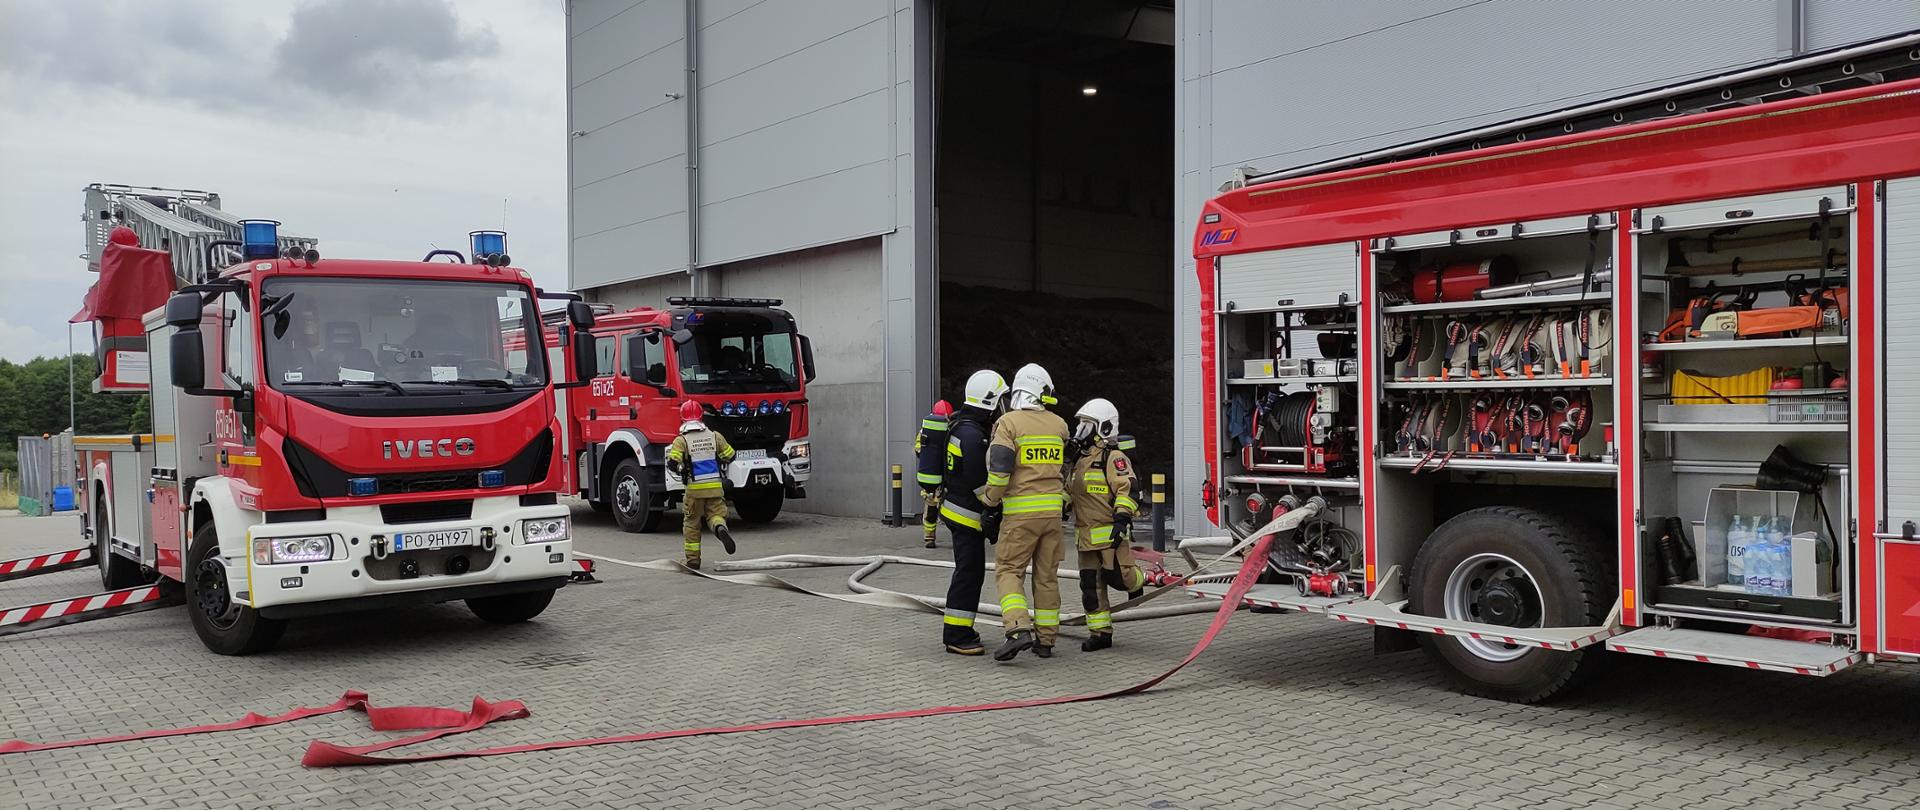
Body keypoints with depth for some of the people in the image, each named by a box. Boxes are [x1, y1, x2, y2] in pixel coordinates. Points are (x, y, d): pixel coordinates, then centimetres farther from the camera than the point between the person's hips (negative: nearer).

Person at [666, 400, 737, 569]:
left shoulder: (681, 440, -6)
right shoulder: (714, 436, 2)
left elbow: (672, 463, -17)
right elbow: (730, 456, 6)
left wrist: (680, 471, 5)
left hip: (694, 487, -1)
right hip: (715, 486, 1)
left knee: (691, 523, 13)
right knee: (715, 515, 8)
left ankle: (693, 560, 16)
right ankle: (720, 527, -28)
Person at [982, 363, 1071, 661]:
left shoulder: (1008, 423, -7)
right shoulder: (1059, 425, 8)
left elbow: (999, 469, -13)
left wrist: (991, 502, -2)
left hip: (1020, 511, -4)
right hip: (1052, 509, 4)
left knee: (1008, 570, 0)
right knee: (1047, 575, 11)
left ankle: (1020, 629, -19)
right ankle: (1046, 639, 15)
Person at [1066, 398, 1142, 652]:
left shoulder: (1113, 458, -10)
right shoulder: (1081, 460, 18)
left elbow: (1127, 490, -19)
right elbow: (1069, 490, 30)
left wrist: (1122, 519, -26)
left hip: (1111, 533, -8)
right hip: (1086, 534, 8)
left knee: (1117, 576, -7)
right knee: (1090, 585, 5)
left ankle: (1136, 577, 28)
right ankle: (1100, 632, 11)